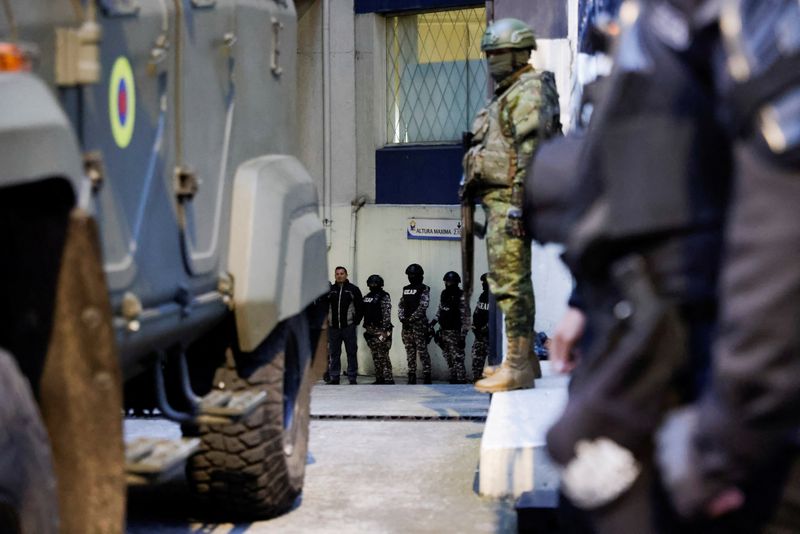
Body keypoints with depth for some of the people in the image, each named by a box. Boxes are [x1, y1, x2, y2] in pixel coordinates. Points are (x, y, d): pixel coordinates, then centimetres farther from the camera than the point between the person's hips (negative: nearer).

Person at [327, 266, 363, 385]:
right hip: (333, 327, 2)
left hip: (348, 326, -2)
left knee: (352, 352, 0)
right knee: (334, 353, 7)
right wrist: (326, 320, 5)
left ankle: (352, 377, 5)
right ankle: (334, 377, 12)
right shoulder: (330, 290, 8)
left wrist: (356, 321, -4)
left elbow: (360, 307, 4)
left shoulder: (353, 289, 3)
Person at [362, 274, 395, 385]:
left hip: (381, 330, -7)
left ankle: (388, 379, -9)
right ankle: (379, 379, 15)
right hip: (370, 330, 7)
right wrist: (366, 328, 15)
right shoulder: (366, 297, 14)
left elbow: (387, 314, -14)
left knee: (383, 356, -10)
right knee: (375, 356, 9)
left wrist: (385, 330, -19)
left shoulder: (384, 297, -8)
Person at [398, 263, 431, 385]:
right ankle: (411, 376, 12)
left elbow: (422, 307, -13)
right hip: (406, 325, 6)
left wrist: (411, 319, -16)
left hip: (419, 324, -6)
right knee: (410, 352, 8)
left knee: (422, 351, -8)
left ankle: (427, 376, -6)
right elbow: (401, 305, 13)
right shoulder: (406, 289, 16)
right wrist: (402, 318, -3)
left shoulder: (424, 289, -4)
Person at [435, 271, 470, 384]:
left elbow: (465, 318, -14)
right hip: (444, 332, 8)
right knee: (449, 360, 12)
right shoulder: (444, 294, 11)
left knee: (458, 360, -9)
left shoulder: (461, 297, -12)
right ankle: (453, 380, 19)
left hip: (455, 333, -8)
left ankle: (461, 382, -7)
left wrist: (463, 336, -17)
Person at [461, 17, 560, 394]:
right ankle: (525, 360, 20)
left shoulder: (530, 91, -9)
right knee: (510, 281, 13)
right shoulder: (506, 95, 23)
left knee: (511, 281, -11)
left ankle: (517, 368, -9)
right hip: (497, 198, 11)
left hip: (509, 200, -11)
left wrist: (517, 206, -24)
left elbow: (529, 153, -18)